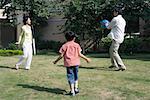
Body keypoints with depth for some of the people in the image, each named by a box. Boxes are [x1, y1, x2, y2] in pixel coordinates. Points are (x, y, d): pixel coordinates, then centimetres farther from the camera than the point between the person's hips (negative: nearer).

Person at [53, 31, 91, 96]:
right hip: (76, 63, 2)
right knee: (75, 75, 20)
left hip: (68, 63, -2)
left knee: (70, 76, 3)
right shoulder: (76, 45, 2)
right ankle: (76, 88, 21)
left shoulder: (65, 45, -2)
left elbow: (61, 55, -3)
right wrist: (86, 58, 12)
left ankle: (72, 91, 4)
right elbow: (79, 54, -1)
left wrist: (56, 61, 10)